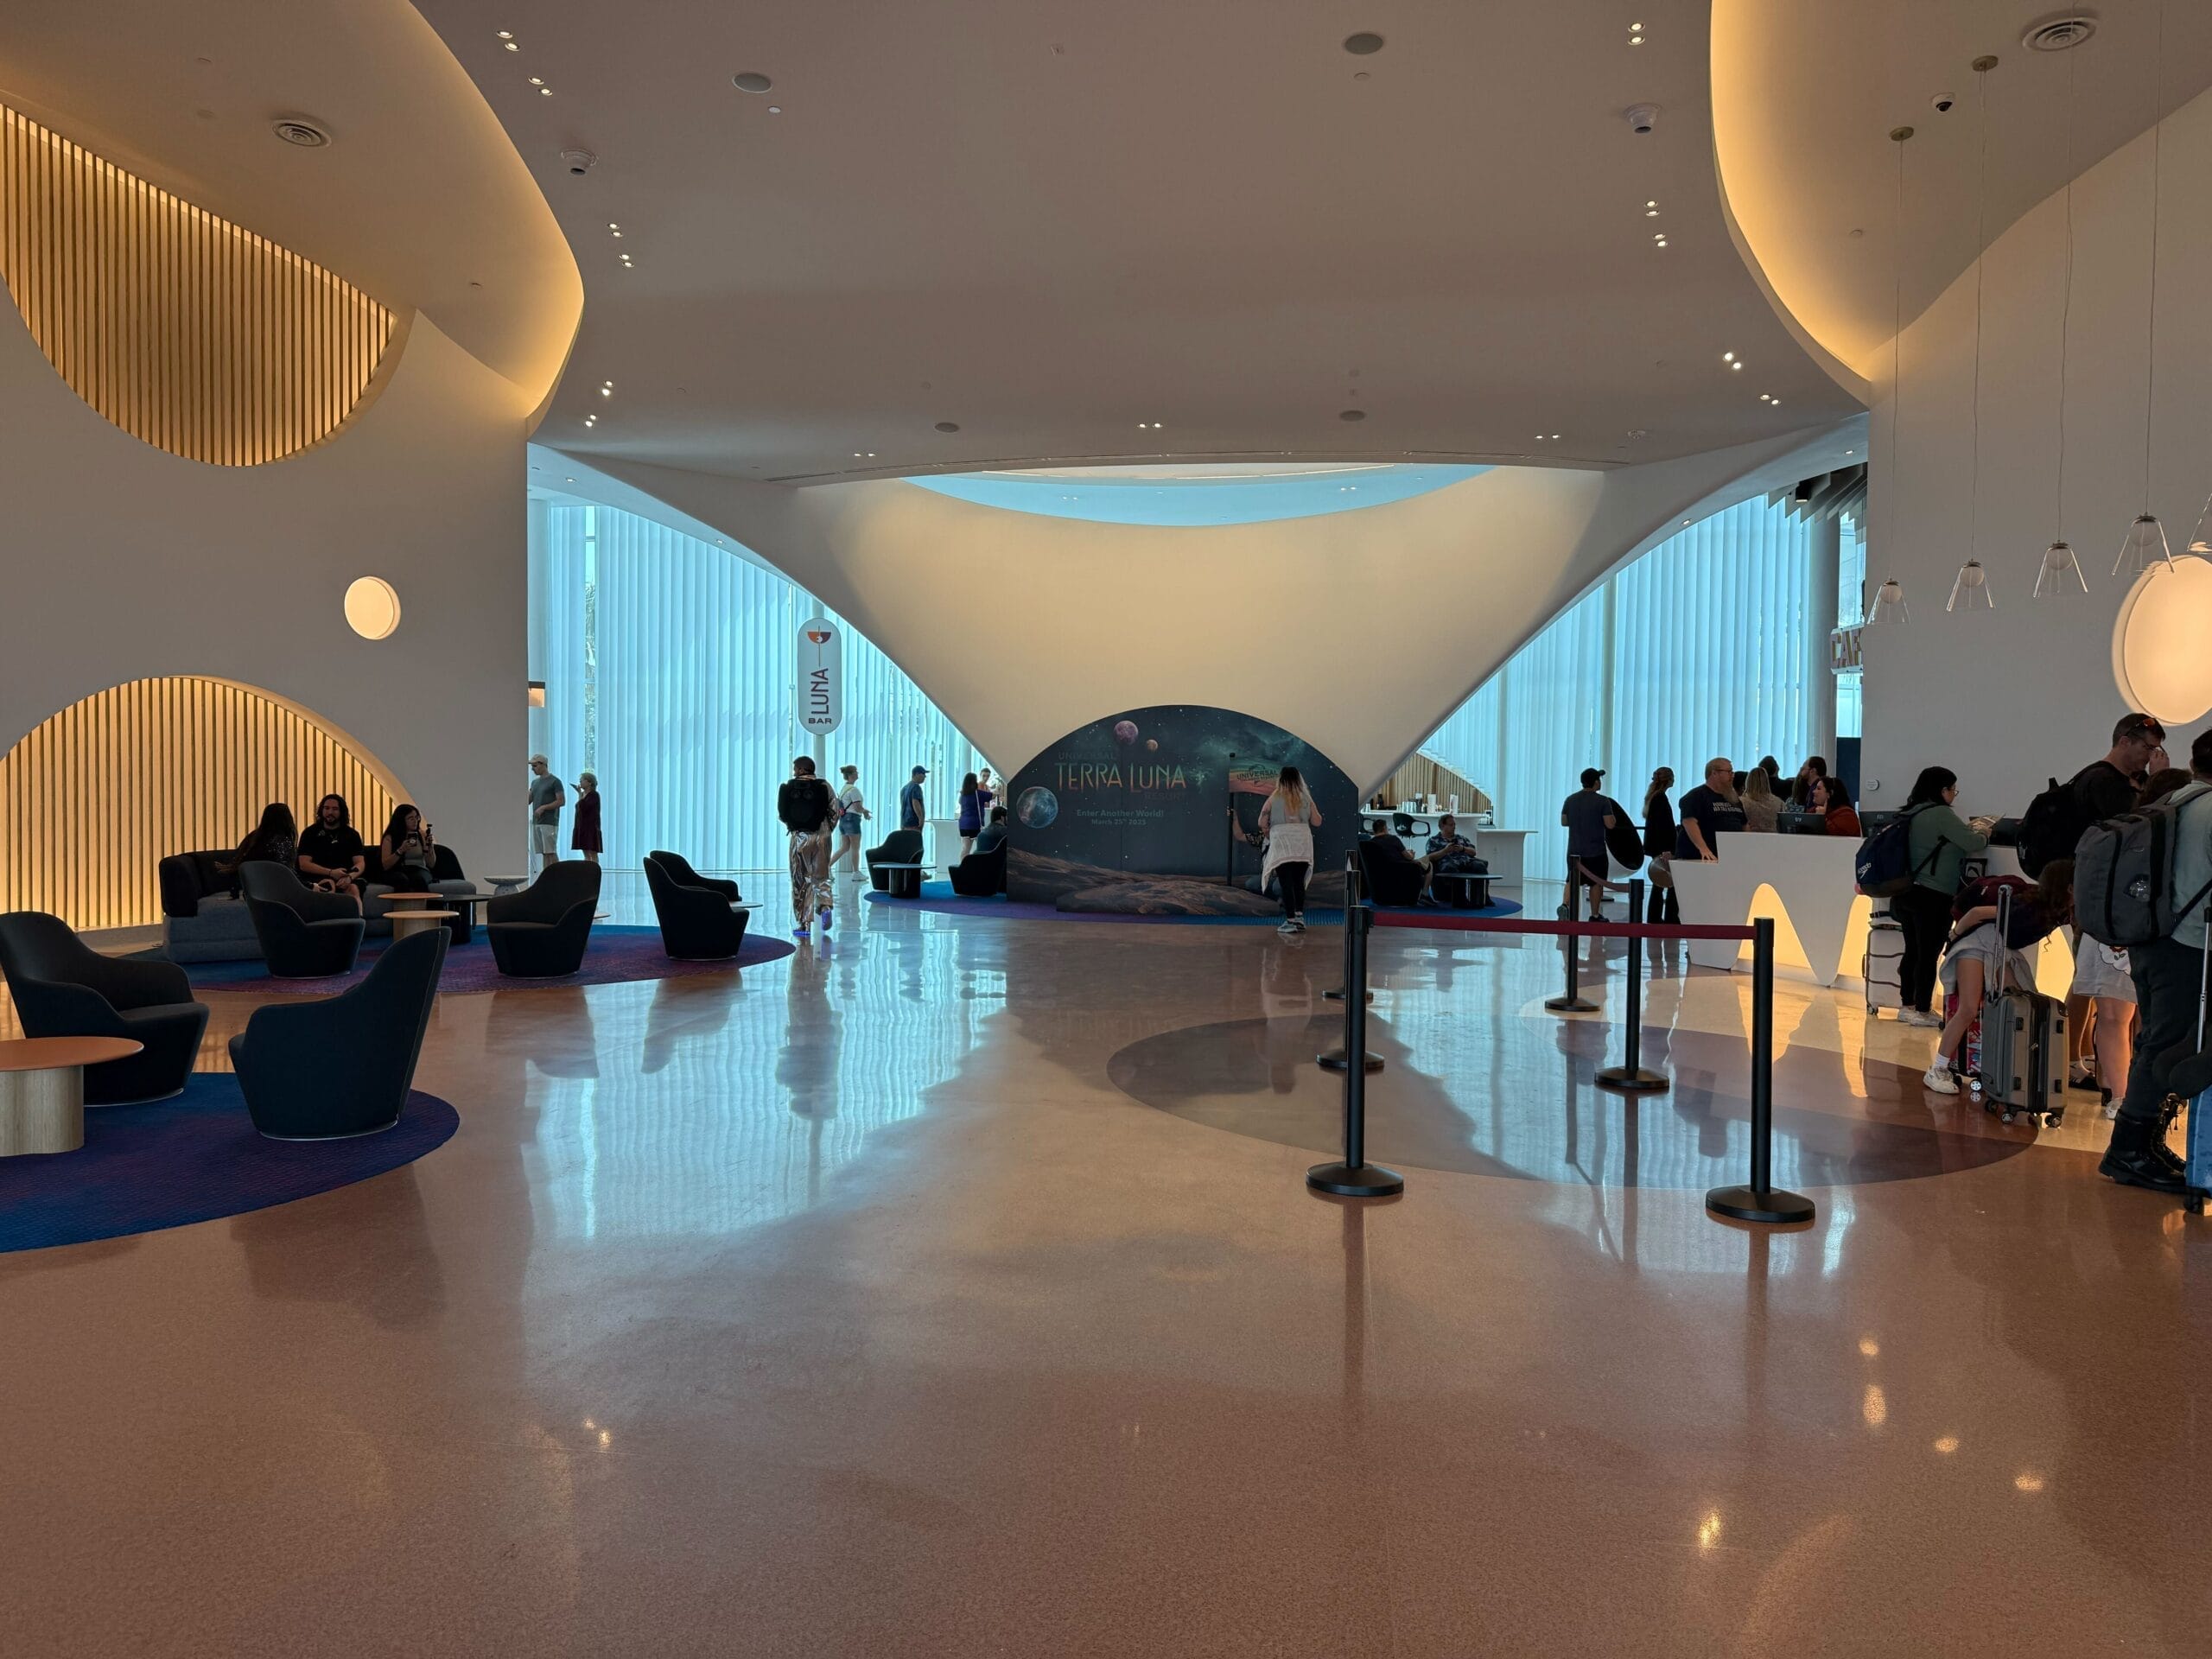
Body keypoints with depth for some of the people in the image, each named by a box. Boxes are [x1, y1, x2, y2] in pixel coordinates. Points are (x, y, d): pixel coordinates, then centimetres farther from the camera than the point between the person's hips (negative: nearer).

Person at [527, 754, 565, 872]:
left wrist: (544, 807, -16)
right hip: (536, 822, 7)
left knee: (551, 853, -8)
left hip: (549, 823, -7)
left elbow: (562, 801, -10)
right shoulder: (535, 782, 17)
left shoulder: (555, 781, -5)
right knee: (544, 853, 6)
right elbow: (528, 800, 16)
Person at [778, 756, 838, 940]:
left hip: (799, 837, 0)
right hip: (821, 837, 0)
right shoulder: (824, 786, -2)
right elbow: (834, 811, -3)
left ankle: (801, 924, 10)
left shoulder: (788, 788, -3)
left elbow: (781, 814, 0)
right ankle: (825, 906, -15)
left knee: (800, 881, 8)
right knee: (820, 877, 13)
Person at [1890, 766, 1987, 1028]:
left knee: (1913, 952, 13)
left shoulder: (1912, 813, 12)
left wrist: (1971, 833, 25)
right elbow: (1972, 843, -11)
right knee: (1929, 954, -2)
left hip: (1906, 893, 8)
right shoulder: (1940, 813, -13)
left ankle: (1907, 1006, 19)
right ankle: (1922, 1011, 2)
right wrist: (1984, 835, 10)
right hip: (1933, 897, -8)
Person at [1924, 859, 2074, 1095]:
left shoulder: (2059, 911, -9)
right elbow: (1977, 912, -25)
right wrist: (1955, 934, -10)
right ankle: (1937, 1070, -11)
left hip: (2006, 951, 8)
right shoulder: (2029, 906, -30)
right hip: (1978, 944, -8)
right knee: (1969, 1011, -16)